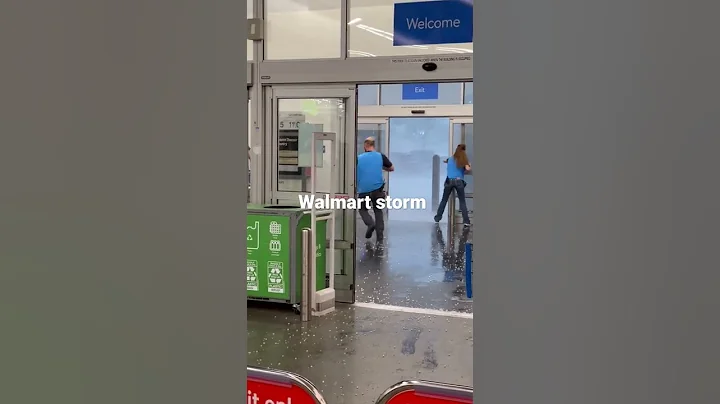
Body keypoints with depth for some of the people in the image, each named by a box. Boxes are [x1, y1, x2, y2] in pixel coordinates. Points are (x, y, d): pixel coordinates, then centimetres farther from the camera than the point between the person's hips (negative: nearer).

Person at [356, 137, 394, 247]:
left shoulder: (358, 158, -1)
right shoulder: (381, 156, 1)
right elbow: (391, 168, 13)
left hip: (363, 190, -1)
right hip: (377, 189, 1)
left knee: (363, 209, 20)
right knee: (378, 212, 12)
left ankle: (370, 223, -10)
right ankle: (380, 240, 6)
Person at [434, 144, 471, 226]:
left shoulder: (450, 159, 11)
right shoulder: (463, 160, 1)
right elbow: (468, 169, -11)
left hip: (449, 181, 2)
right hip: (459, 181, -2)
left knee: (444, 200, 11)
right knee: (462, 202, 4)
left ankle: (437, 218, 12)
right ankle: (466, 221, -4)